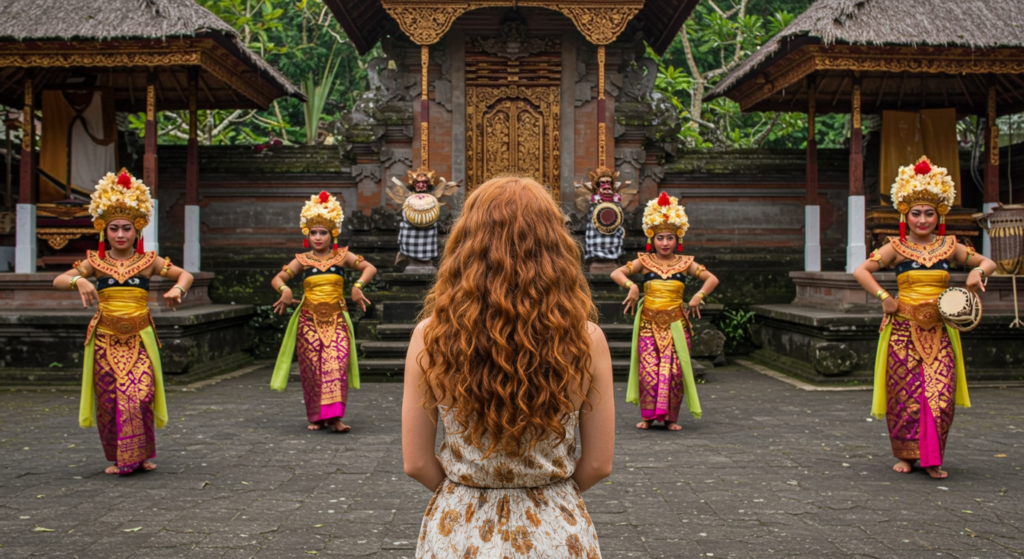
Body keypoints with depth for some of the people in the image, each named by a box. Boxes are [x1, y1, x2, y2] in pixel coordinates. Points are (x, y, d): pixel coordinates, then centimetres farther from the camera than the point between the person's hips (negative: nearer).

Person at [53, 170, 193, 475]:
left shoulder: (148, 260, 4)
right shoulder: (96, 261, 5)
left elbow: (185, 275, 8)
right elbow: (58, 280, -2)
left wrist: (177, 289, -14)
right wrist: (79, 281, -23)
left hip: (138, 338, -1)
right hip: (106, 338, 1)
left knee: (139, 395, -9)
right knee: (109, 399, 2)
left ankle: (140, 455, 9)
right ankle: (118, 458, 16)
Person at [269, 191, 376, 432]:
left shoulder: (342, 256, 5)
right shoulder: (302, 260, 6)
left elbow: (369, 268, 1)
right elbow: (277, 278, 5)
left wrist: (358, 285, -15)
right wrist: (285, 290, -16)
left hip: (336, 320, -1)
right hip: (309, 320, 1)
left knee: (337, 364, -13)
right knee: (312, 367, 0)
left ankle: (334, 416, -11)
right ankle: (317, 417, 12)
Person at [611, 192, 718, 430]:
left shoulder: (685, 263, 8)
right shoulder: (644, 261, 6)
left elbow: (712, 279, 12)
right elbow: (616, 273, 2)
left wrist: (699, 295, -2)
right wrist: (631, 286, -14)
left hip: (676, 322, 1)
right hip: (649, 321, -1)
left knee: (675, 370, -4)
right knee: (649, 368, -9)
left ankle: (671, 417, 9)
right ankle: (649, 415, 7)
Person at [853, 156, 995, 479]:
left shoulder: (949, 247, 8)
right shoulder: (896, 248, 0)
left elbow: (988, 263, 16)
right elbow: (860, 271, -6)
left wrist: (978, 272, -5)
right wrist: (884, 298, -11)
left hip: (938, 330, 2)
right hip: (904, 328, -2)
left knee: (940, 394, -5)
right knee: (905, 393, 1)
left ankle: (931, 458, 9)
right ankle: (906, 455, 18)